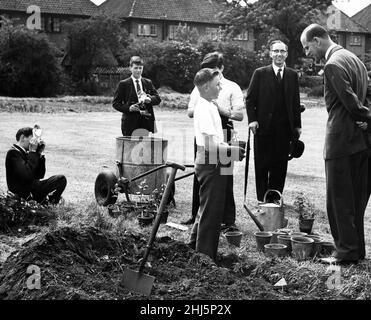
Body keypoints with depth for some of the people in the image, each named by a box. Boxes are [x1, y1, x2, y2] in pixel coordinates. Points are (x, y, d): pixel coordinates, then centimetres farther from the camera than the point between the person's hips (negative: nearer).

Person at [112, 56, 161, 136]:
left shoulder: (148, 83, 14)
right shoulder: (123, 84, 3)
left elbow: (158, 99, 10)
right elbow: (115, 103, 0)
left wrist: (150, 99, -12)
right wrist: (128, 108, -16)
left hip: (146, 121, 3)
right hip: (130, 123, -3)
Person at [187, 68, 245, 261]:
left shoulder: (207, 106, 14)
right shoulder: (206, 109, -18)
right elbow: (210, 146, -24)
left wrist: (229, 148, 8)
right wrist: (233, 151, -16)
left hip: (208, 165, 10)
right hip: (211, 165, -10)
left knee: (207, 211, 20)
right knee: (210, 213, -3)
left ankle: (193, 250, 30)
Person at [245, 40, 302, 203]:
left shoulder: (292, 75, 10)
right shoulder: (260, 73, 1)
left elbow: (296, 102, 10)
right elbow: (250, 99, 1)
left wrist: (297, 125, 7)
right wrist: (252, 120, -9)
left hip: (284, 128, 2)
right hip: (264, 127, -2)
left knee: (280, 165, 4)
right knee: (262, 165, 4)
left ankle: (275, 197, 14)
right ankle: (262, 199, 14)